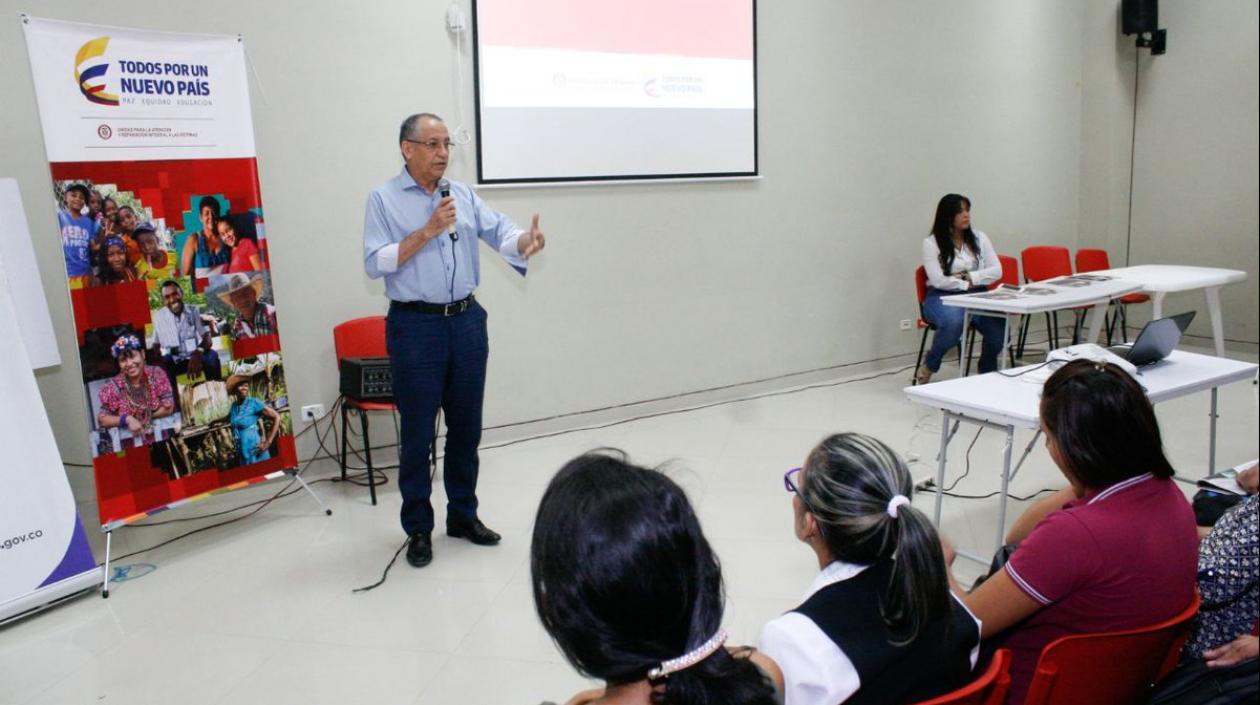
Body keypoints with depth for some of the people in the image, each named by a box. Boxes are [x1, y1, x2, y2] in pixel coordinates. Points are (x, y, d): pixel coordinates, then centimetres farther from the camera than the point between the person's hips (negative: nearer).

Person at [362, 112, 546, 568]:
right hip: (415, 325, -4)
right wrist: (427, 231, -16)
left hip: (467, 320, 4)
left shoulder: (463, 195, 10)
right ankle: (418, 528, 18)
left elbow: (500, 232, -3)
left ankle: (463, 515, 28)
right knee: (418, 432, 3)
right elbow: (374, 264, -10)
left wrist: (526, 240, -26)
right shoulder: (384, 199, -2)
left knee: (466, 427, 13)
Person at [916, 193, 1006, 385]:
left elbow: (997, 271, 4)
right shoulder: (931, 242, -2)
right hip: (942, 297, -4)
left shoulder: (979, 238, 10)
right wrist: (966, 285, -9)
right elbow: (938, 280, -12)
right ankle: (929, 366, -10)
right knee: (954, 321, -38)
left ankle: (987, 370, 4)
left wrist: (970, 277, -10)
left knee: (999, 324, -26)